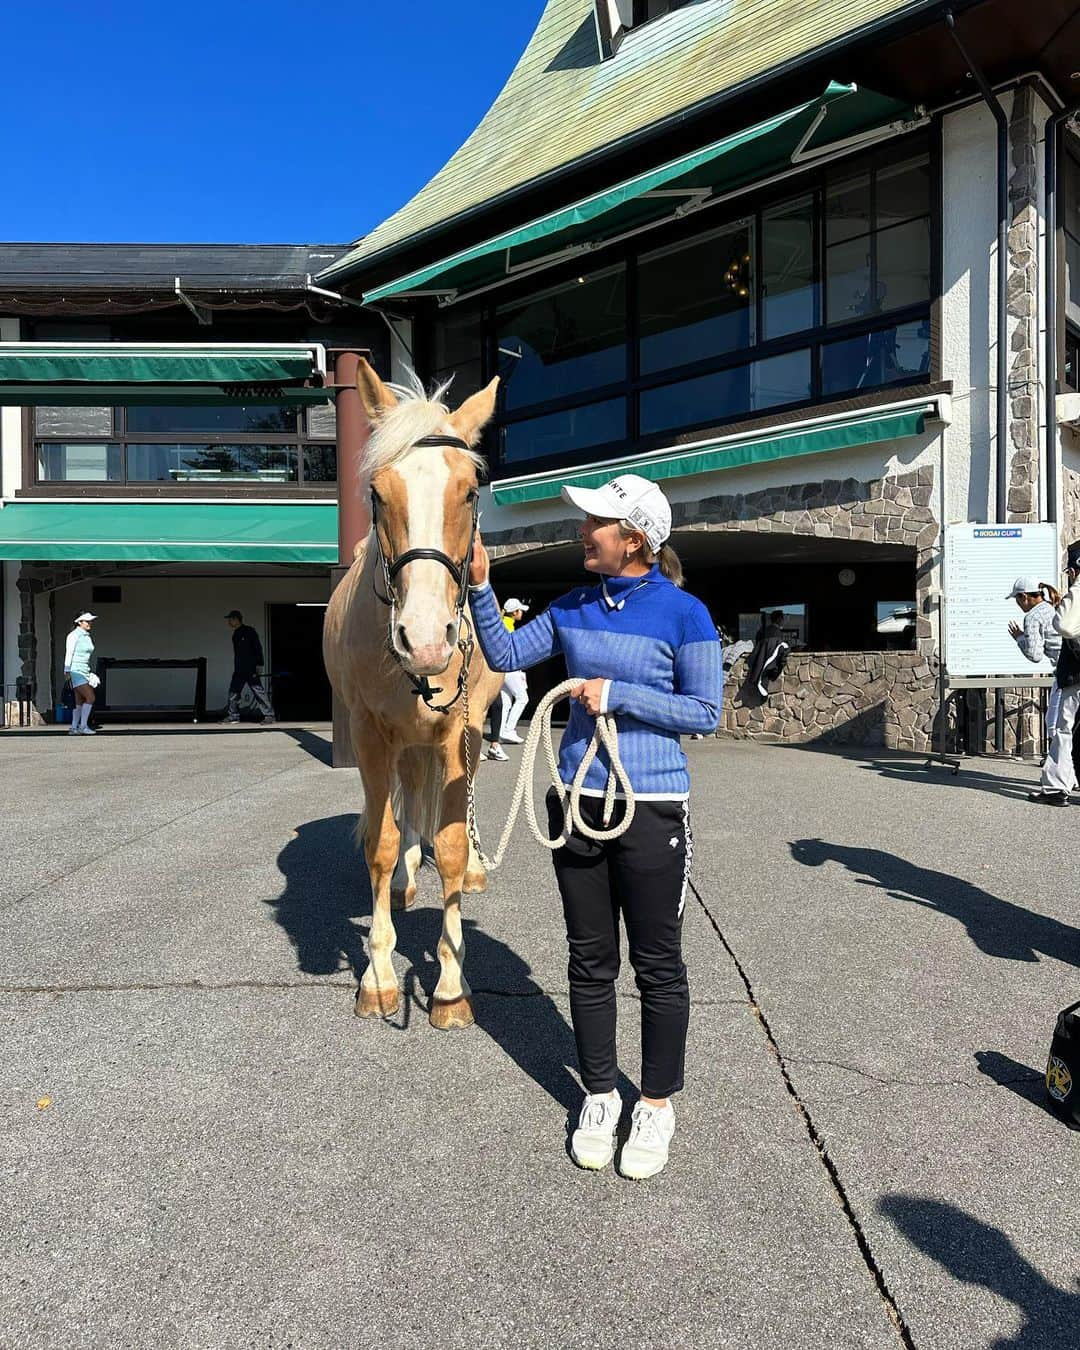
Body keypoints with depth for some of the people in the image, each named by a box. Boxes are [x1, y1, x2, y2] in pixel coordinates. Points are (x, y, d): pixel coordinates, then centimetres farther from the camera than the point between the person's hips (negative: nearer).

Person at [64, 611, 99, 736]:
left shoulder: (88, 637, 15)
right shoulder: (74, 635, -9)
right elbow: (69, 654, -13)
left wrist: (89, 673, 19)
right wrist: (67, 671, -17)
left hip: (84, 671, 9)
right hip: (75, 671, -9)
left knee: (80, 702, 7)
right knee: (90, 698, -16)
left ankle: (73, 728, 12)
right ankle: (83, 726, -11)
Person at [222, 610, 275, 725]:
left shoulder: (249, 631, -7)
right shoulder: (235, 634, 15)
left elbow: (258, 648, -10)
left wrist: (258, 664, -16)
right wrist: (235, 667, 18)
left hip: (251, 669, -8)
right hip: (239, 670, 8)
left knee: (258, 691, -10)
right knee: (233, 691, 9)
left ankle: (269, 715, -8)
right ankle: (233, 715, 18)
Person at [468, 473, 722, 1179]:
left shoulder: (684, 613, -10)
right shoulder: (573, 607, 5)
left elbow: (706, 711, -9)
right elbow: (505, 655, 11)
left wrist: (618, 695, -17)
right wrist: (481, 586, -1)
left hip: (652, 810, -4)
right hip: (578, 804, 5)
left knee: (658, 964, 9)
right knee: (590, 961, 14)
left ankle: (657, 1107, 28)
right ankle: (599, 1096, 33)